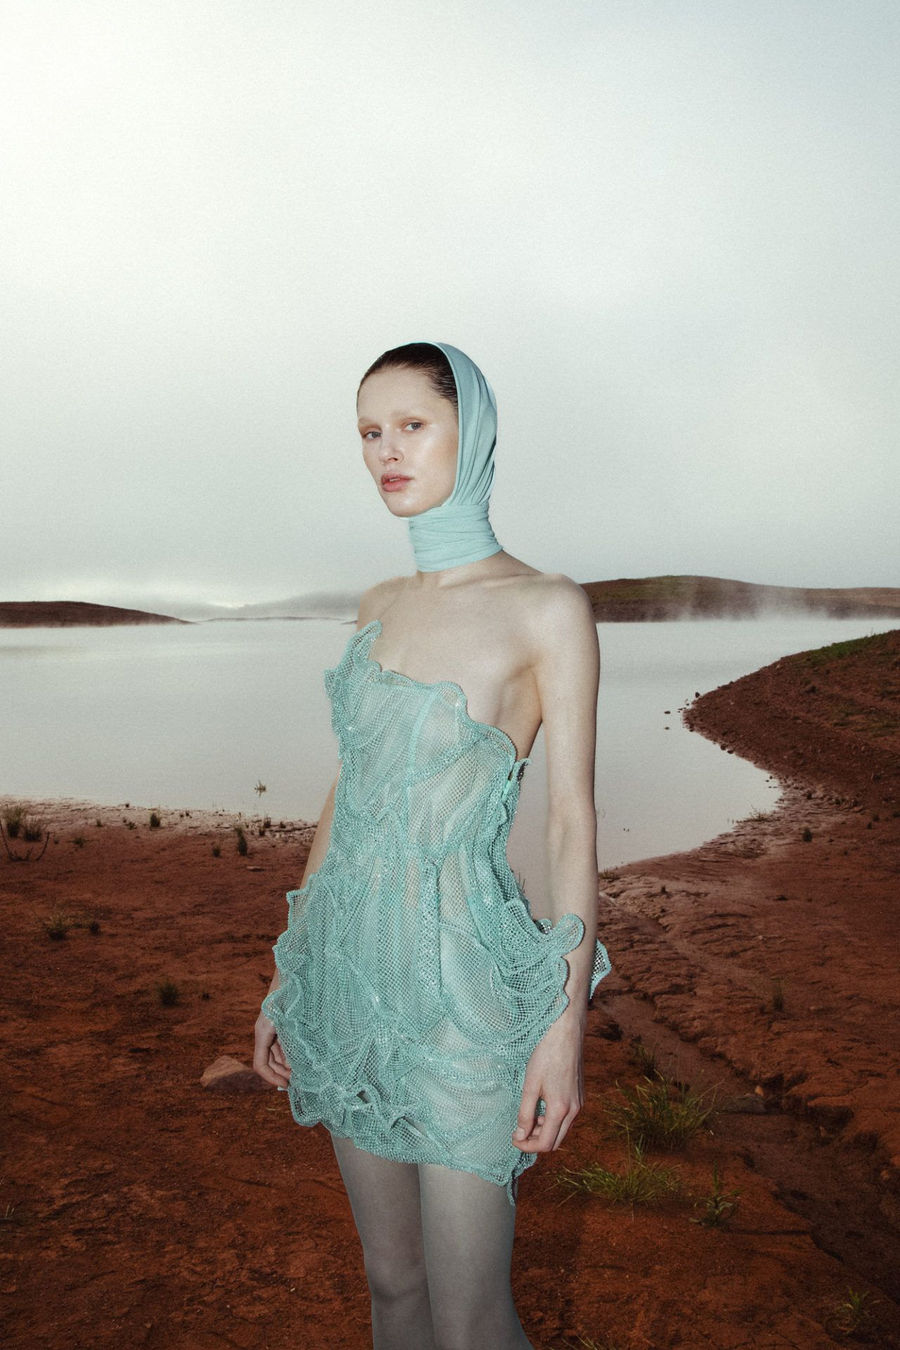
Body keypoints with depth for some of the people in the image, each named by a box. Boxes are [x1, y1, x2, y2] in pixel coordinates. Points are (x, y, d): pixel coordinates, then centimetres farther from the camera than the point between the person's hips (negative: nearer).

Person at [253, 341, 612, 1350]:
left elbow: (571, 819, -9)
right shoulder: (380, 606, 8)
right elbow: (348, 788, 11)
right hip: (353, 959, 6)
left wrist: (567, 1020, -11)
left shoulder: (548, 607, -9)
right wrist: (290, 972, 13)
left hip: (464, 972, -5)